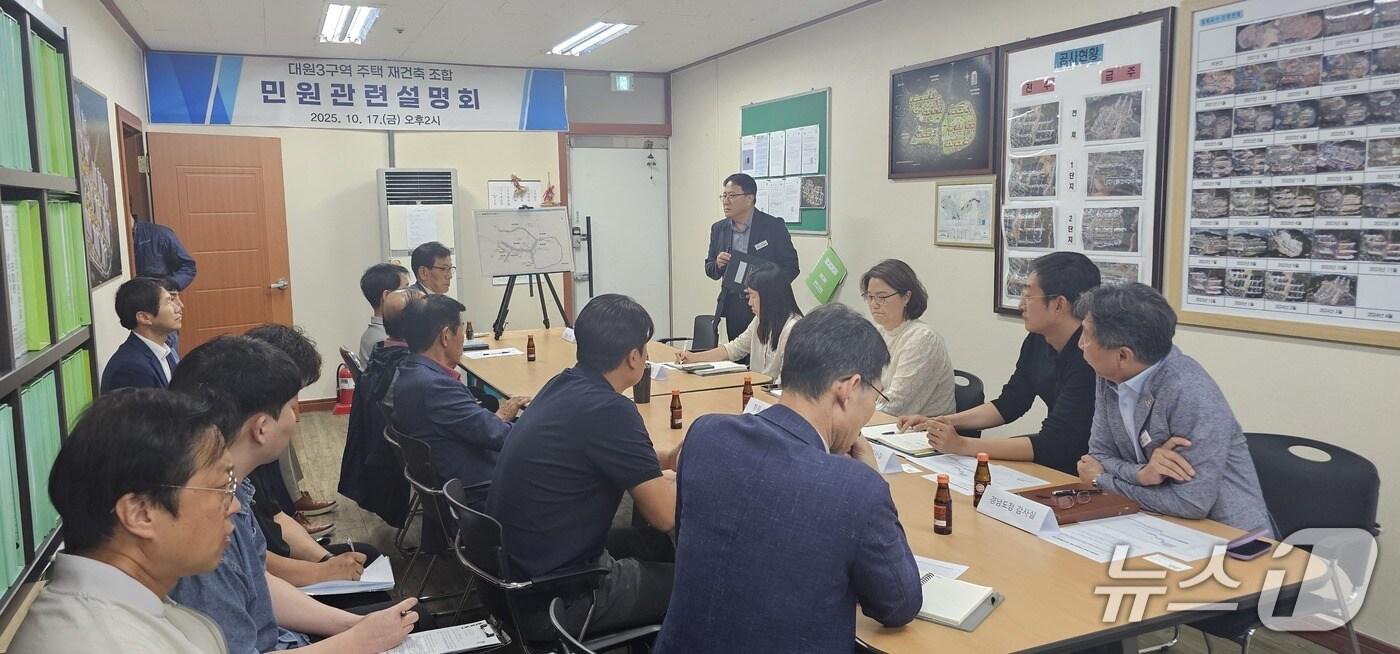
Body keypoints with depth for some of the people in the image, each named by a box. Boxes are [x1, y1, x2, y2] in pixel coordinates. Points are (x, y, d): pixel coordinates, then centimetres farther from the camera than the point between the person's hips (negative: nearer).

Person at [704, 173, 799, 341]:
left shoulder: (774, 226, -5)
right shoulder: (718, 229, 9)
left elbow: (791, 266, -4)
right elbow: (710, 270, 15)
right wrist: (718, 264, -8)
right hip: (732, 307, 4)